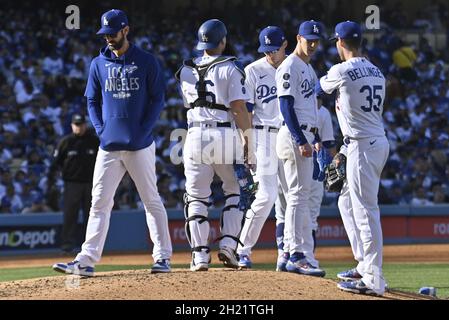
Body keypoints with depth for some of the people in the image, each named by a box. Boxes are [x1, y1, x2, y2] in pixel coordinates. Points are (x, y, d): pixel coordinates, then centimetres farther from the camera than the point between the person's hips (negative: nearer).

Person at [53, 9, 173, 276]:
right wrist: (101, 131, -1)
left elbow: (157, 99, -1)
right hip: (109, 147, 3)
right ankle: (87, 260, -4)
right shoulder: (99, 64, 10)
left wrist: (143, 133, -11)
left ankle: (163, 256, 10)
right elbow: (92, 101, 14)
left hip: (140, 146, -3)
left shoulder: (146, 61, 0)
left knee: (152, 201, 3)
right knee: (100, 202, -1)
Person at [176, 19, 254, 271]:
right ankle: (228, 245, 0)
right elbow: (239, 108, -9)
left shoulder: (187, 71, 11)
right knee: (235, 191, 14)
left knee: (197, 197, 6)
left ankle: (200, 255, 0)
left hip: (195, 135, 3)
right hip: (225, 135, -3)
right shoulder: (230, 69, -2)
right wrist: (248, 142, -5)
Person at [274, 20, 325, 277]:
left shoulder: (309, 68, 19)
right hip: (294, 137, -10)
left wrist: (316, 138, 20)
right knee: (299, 195, -12)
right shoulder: (290, 67, -10)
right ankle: (296, 256, -13)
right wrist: (302, 141, -23)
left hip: (305, 137, 10)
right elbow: (287, 107, -18)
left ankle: (288, 255, 14)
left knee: (300, 196, 10)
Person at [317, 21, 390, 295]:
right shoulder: (376, 72, 13)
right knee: (347, 202, 21)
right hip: (378, 141, 9)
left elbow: (318, 88, 9)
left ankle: (373, 280, -12)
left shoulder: (342, 71, -11)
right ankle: (365, 266, 22)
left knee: (365, 210, -9)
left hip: (363, 146, -9)